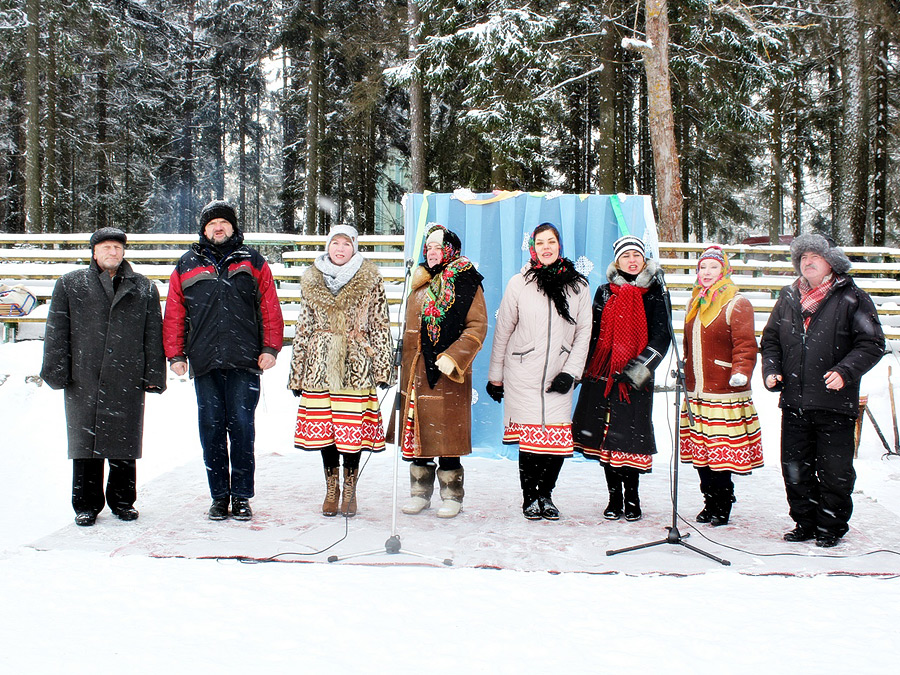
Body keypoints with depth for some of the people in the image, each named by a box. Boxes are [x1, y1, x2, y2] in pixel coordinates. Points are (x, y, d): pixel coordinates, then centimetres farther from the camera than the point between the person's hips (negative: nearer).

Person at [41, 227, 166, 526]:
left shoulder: (144, 288, 12)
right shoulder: (69, 285, 10)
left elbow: (154, 334, 10)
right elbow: (57, 331, 7)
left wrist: (153, 375, 4)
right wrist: (56, 371, -1)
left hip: (127, 381, 1)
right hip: (83, 381, 0)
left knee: (124, 444, 5)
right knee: (85, 443, 2)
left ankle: (122, 501, 18)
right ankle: (86, 505, 13)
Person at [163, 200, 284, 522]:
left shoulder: (252, 262, 10)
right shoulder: (188, 266, 13)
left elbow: (270, 307, 6)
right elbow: (174, 314, 12)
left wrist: (270, 348, -2)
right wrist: (175, 354, 5)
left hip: (245, 362, -2)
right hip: (205, 362, 2)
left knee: (241, 426, -2)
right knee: (211, 429, 4)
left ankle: (242, 497, 7)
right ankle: (219, 496, 14)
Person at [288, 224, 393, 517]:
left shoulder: (370, 281, 3)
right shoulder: (312, 281, 10)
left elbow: (380, 325, 3)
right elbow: (303, 327, 15)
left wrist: (382, 367, -2)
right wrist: (296, 371, 12)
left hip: (356, 364, -2)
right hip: (320, 364, 3)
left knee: (352, 427, -2)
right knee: (323, 427, 5)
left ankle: (350, 490, 14)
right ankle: (331, 489, 20)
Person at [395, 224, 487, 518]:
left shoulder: (466, 284, -2)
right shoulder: (419, 286, 17)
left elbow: (477, 327, -8)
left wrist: (453, 357, -18)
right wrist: (403, 363, 19)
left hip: (448, 375, -6)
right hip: (416, 372, 6)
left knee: (447, 435, -3)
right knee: (417, 432, 9)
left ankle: (452, 495, 9)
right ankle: (420, 492, 20)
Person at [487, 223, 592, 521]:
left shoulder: (577, 285, 6)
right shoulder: (519, 283, 1)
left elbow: (583, 332, 7)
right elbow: (502, 331, 5)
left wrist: (570, 372, -3)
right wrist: (495, 377, 6)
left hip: (558, 380, 2)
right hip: (523, 377, -2)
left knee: (560, 441, -4)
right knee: (530, 439, -5)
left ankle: (546, 494, 18)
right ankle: (529, 498, 14)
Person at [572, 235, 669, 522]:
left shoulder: (654, 293, 4)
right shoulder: (605, 292, 10)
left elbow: (661, 337, -2)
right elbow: (593, 332, 13)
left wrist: (639, 368, -13)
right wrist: (584, 369, 6)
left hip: (636, 379, -2)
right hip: (603, 375, 3)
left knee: (630, 437, -5)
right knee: (606, 437, 4)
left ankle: (632, 498, 8)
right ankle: (614, 496, 14)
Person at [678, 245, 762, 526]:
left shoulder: (737, 304, -5)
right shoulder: (695, 303, 17)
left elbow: (745, 345, -13)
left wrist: (741, 371, -27)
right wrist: (684, 375, 26)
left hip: (725, 393, -7)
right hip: (696, 392, 7)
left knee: (722, 450, -5)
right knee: (699, 449, 9)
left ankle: (722, 507, 8)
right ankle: (710, 502, 22)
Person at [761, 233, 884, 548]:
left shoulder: (851, 298, -2)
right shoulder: (788, 297, 13)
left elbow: (872, 344, -4)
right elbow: (771, 339, 20)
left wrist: (845, 371, -18)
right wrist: (771, 370, 3)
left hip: (835, 403, -4)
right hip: (794, 401, 5)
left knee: (835, 471, 2)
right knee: (794, 469, 10)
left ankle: (832, 527, 17)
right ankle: (805, 523, 24)